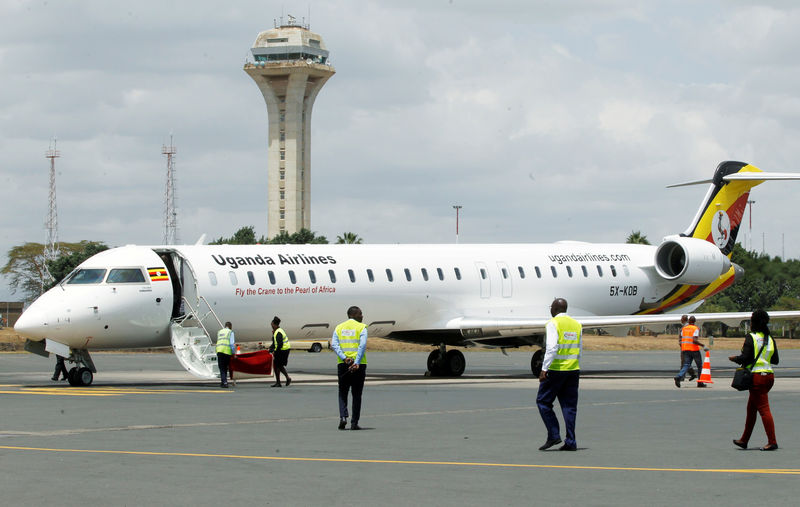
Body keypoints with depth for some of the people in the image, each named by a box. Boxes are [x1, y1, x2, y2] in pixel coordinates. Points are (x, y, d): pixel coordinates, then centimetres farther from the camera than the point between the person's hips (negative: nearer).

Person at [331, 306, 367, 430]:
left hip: (342, 364, 3)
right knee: (356, 394, 6)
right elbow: (362, 346, -15)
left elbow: (334, 345, -3)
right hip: (358, 364, -3)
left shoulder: (339, 328, 10)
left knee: (342, 393, 14)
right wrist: (356, 363, -19)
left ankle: (343, 417, -6)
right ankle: (354, 423, 4)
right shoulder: (361, 328, -2)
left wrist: (344, 358, -12)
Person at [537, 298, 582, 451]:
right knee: (569, 406, 7)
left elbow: (551, 347, -19)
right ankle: (570, 442, 4)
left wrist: (544, 369, -20)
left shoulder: (553, 324, -9)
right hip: (573, 370, 6)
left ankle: (554, 435, -3)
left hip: (555, 369, -6)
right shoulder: (576, 325, 12)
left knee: (543, 401, 5)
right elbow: (579, 350, 16)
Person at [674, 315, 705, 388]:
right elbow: (694, 340, -19)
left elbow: (681, 340, 10)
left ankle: (678, 377, -26)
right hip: (694, 349, -4)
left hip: (685, 349, 4)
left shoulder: (684, 328, 10)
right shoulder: (696, 329, -7)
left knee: (686, 365, 0)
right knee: (700, 365, 10)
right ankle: (700, 382, 11)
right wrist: (703, 345, -14)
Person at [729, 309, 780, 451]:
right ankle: (744, 440, 24)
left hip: (757, 376, -7)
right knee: (751, 408, 17)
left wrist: (734, 358, 4)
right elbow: (776, 360, 11)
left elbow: (745, 358, -16)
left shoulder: (751, 338, -10)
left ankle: (772, 442, -11)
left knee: (763, 409, -7)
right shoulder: (770, 339, 9)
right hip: (769, 375, 7)